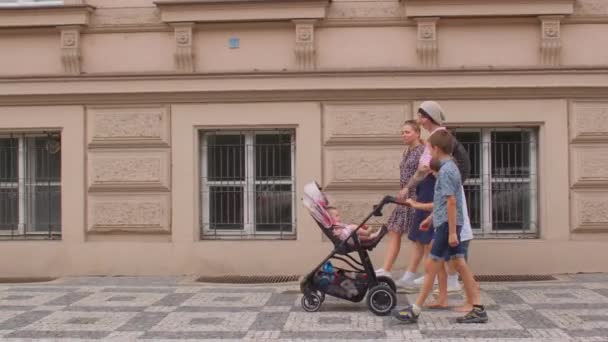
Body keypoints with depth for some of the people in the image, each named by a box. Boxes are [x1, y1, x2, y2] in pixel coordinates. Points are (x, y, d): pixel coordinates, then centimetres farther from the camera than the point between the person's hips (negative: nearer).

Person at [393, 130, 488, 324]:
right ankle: (478, 309, 9)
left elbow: (451, 202, -22)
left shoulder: (445, 171, -16)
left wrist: (452, 232, -22)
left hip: (447, 224, -10)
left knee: (432, 266, -3)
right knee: (460, 265, 8)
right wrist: (431, 218, 30)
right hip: (449, 223, 10)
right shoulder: (450, 168, 14)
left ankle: (415, 311, 4)